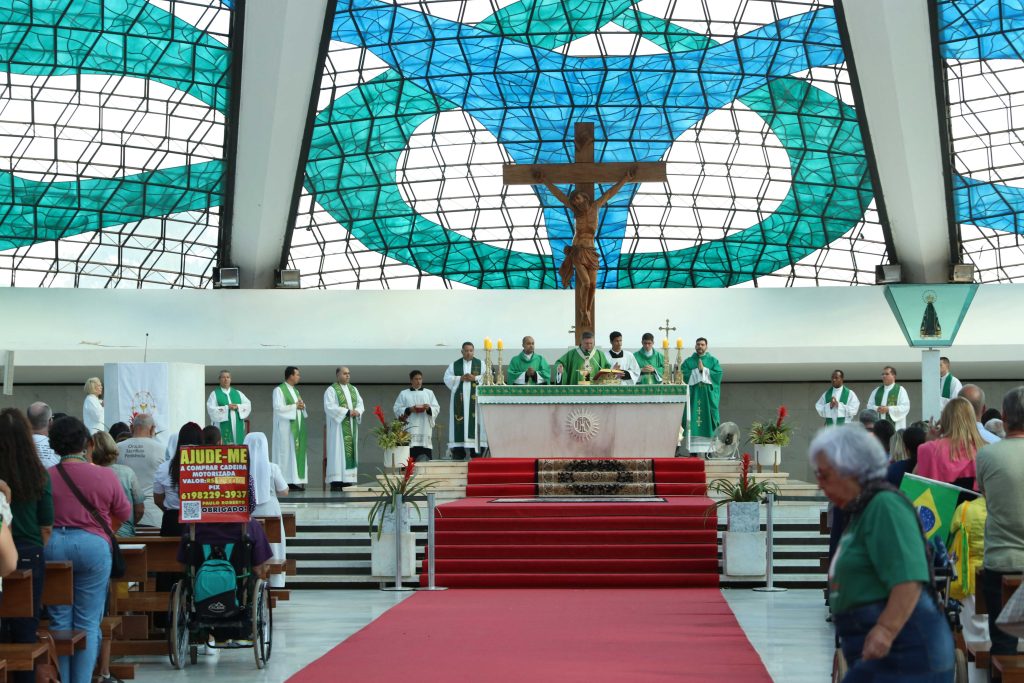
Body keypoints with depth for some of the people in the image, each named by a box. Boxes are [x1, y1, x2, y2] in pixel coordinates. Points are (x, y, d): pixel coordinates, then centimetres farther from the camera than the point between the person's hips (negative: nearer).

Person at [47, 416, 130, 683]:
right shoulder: (105, 476, -4)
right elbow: (123, 513, 9)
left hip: (54, 545, 1)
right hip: (93, 545, -1)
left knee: (59, 621, 9)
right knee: (87, 623, 4)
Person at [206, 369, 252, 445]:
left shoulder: (238, 393, 16)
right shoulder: (214, 394, 5)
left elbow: (248, 405, 8)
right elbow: (211, 410, -7)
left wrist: (237, 407, -10)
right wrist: (227, 407, -15)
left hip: (237, 428, 3)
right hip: (223, 427, -3)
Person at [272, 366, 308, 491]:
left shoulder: (295, 391, 18)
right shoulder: (279, 390, -7)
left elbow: (301, 406, 20)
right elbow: (278, 407, -17)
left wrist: (302, 406, -3)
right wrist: (294, 406, -13)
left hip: (297, 427, 8)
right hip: (286, 427, -8)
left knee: (297, 452, 4)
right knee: (286, 452, -9)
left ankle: (295, 481, 4)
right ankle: (286, 482, -9)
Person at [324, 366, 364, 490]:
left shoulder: (354, 389, 16)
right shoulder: (331, 390, -4)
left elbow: (360, 403, 10)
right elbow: (329, 406, -15)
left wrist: (357, 411, -13)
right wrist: (347, 412, -21)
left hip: (351, 427, 6)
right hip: (338, 426, -6)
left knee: (350, 450, 3)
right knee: (338, 451, -10)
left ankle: (347, 480, 5)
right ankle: (336, 481, -12)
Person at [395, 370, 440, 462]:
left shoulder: (429, 393, 17)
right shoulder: (404, 394, 13)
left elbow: (437, 408, 11)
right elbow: (397, 409, 5)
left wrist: (429, 408, -10)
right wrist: (409, 410, -11)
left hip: (425, 429, 1)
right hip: (410, 429, -1)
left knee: (425, 458, -6)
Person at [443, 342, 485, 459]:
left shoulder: (480, 364, 11)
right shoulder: (454, 365, 13)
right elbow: (447, 379, 4)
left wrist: (475, 378, -12)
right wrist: (460, 378, -8)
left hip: (475, 398, -1)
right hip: (460, 399, 1)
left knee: (474, 422, -6)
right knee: (459, 425, -6)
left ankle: (476, 452, -7)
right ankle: (458, 453, -7)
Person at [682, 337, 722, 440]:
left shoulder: (713, 361, 10)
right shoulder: (688, 361, 10)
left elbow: (718, 375, -4)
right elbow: (685, 375, -3)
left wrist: (704, 370, -9)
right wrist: (697, 370, -10)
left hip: (708, 394, 0)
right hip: (693, 394, 0)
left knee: (708, 415, -3)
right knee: (693, 415, -6)